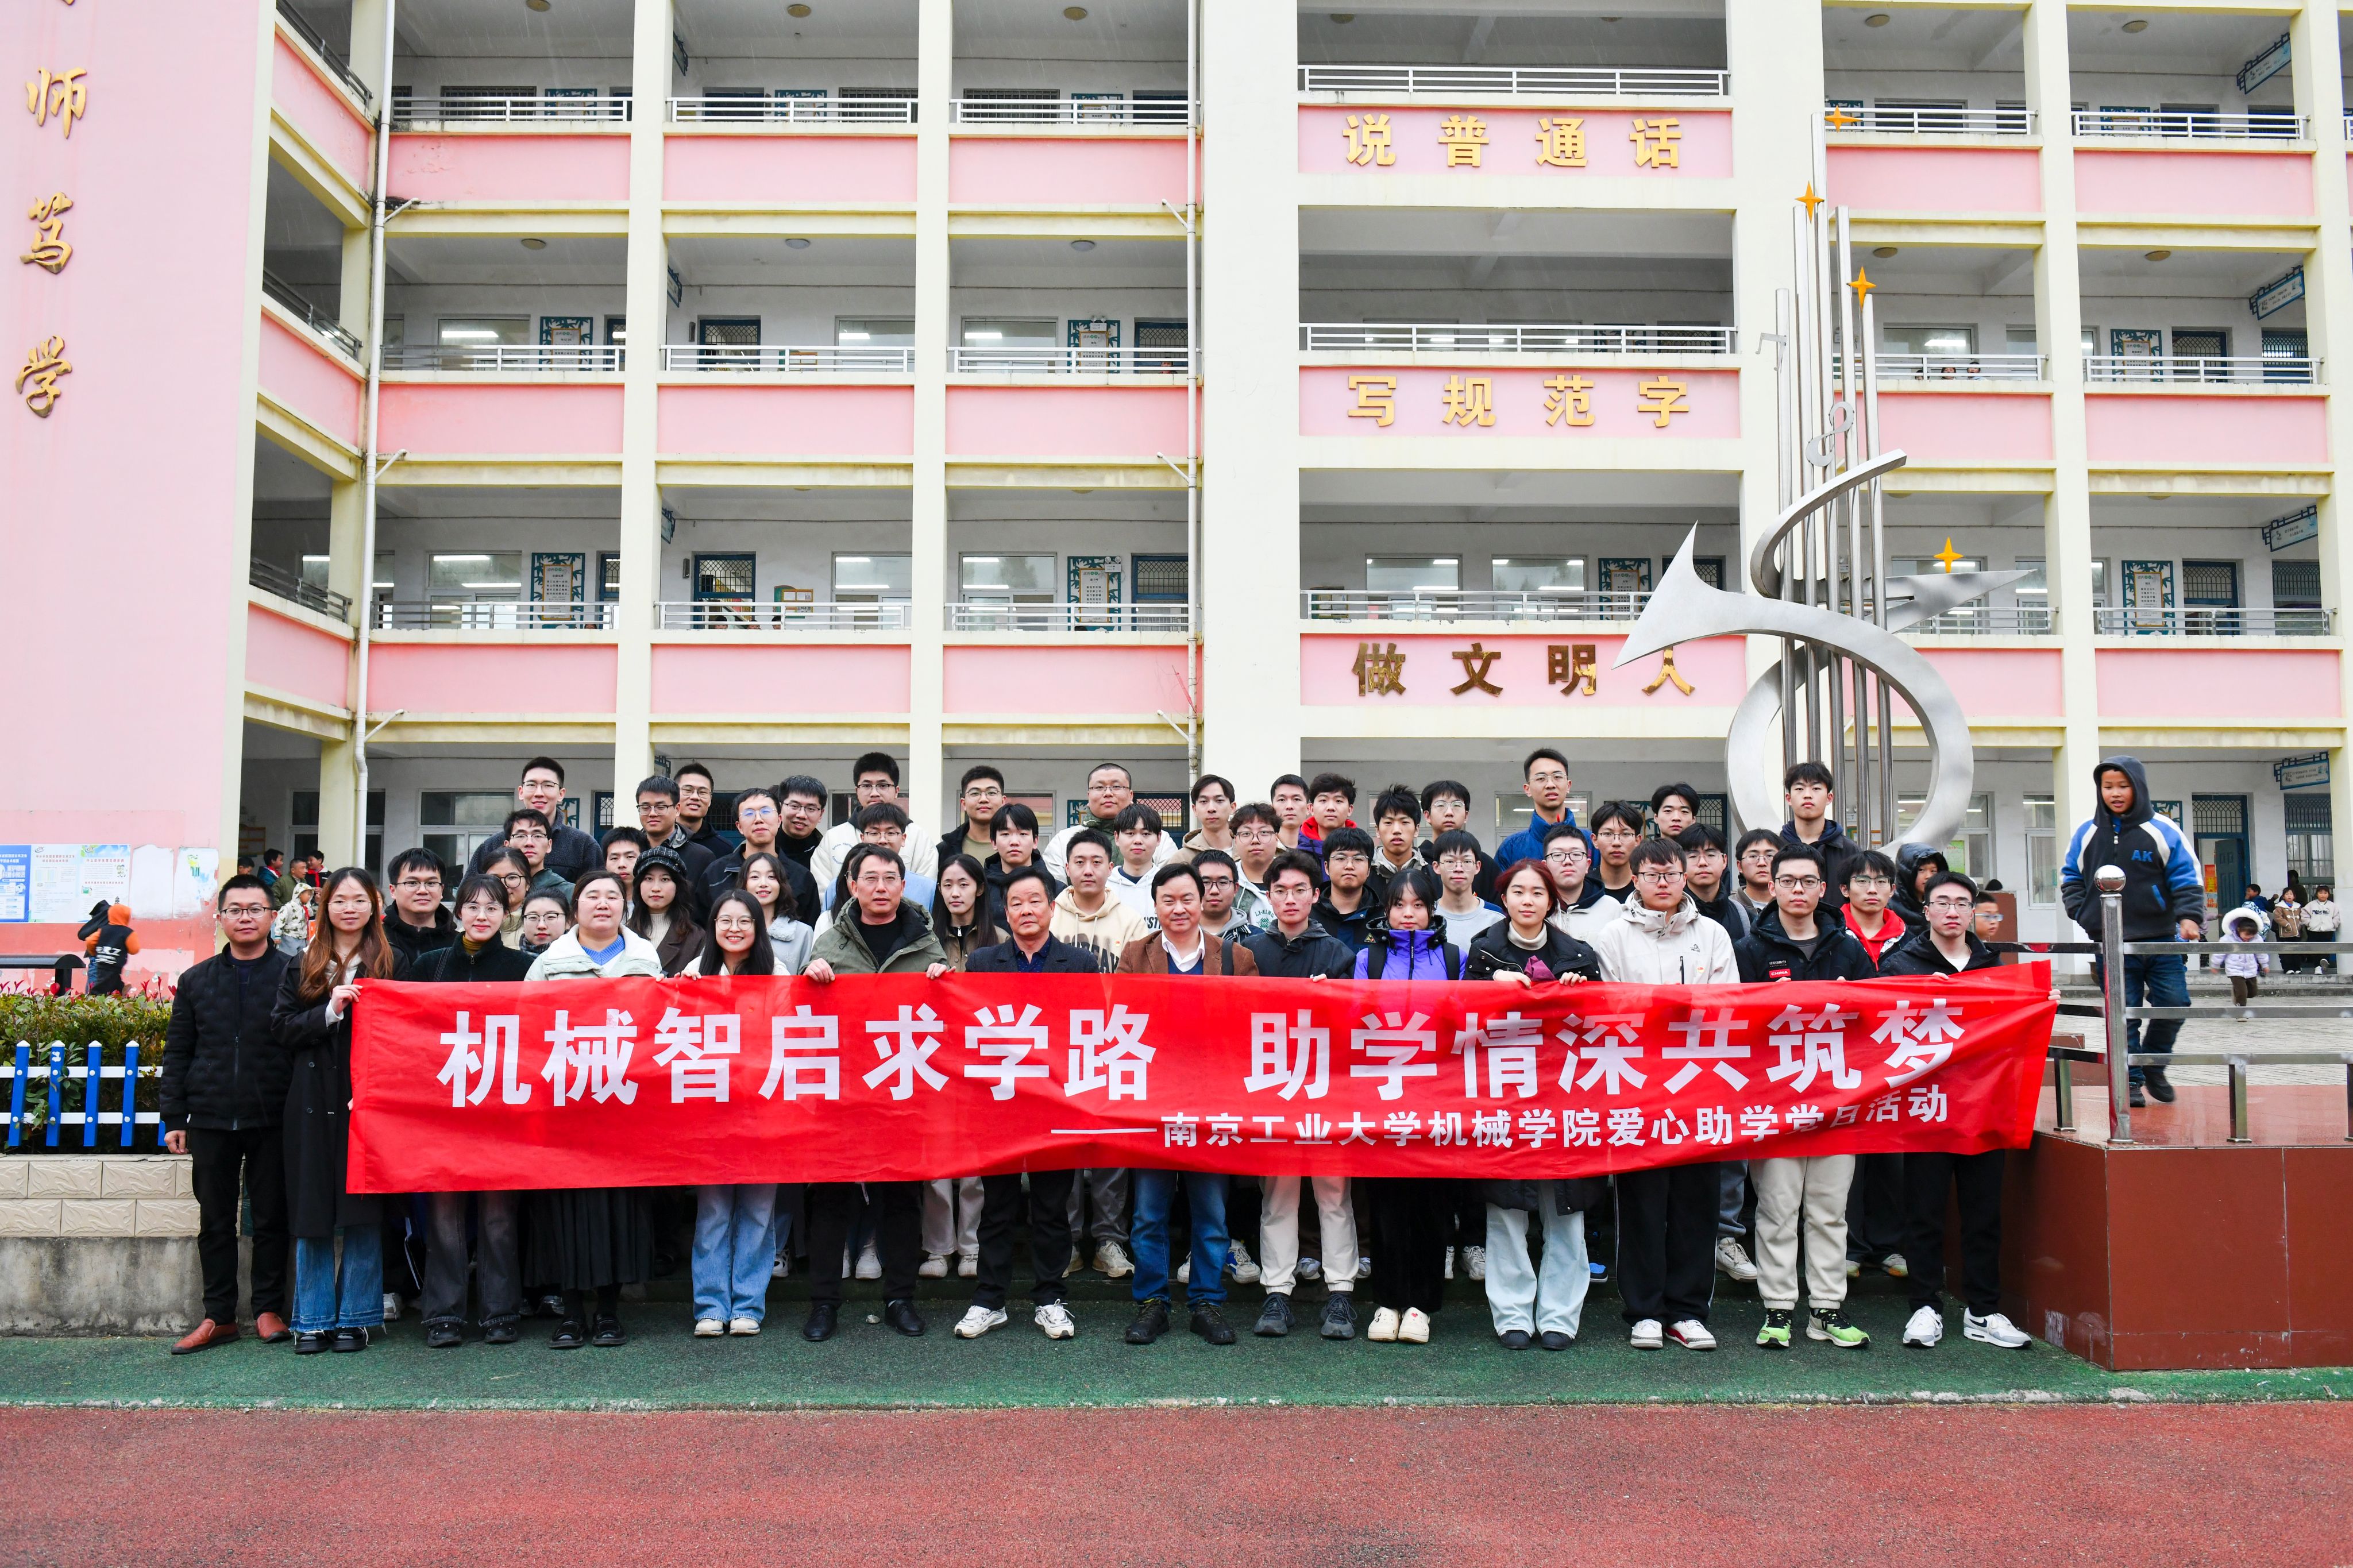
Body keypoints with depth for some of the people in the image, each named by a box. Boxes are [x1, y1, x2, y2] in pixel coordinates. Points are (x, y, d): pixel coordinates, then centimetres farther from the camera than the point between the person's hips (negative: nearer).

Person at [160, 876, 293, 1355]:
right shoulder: (196, 980, 12)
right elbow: (177, 1054, 12)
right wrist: (174, 1118, 6)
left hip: (273, 1120, -3)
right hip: (211, 1120, 3)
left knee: (271, 1217, 4)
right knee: (215, 1221, 8)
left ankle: (269, 1310, 15)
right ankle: (218, 1316, 17)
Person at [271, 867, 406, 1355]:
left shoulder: (392, 964, 5)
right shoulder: (302, 966, 12)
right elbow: (281, 1028, 4)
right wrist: (330, 1012, -13)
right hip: (313, 1103, 2)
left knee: (363, 1213, 0)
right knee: (312, 1214, 5)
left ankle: (356, 1317, 10)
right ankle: (314, 1320, 14)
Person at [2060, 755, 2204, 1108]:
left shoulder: (2161, 830, 0)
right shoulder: (2087, 834, 5)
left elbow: (2187, 877, 1)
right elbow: (2070, 877, 14)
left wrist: (2189, 916, -13)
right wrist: (2083, 914, 0)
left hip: (2160, 939, 0)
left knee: (2174, 1003, -2)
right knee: (2123, 1013, 0)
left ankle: (2154, 1066, 22)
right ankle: (2131, 1082, 8)